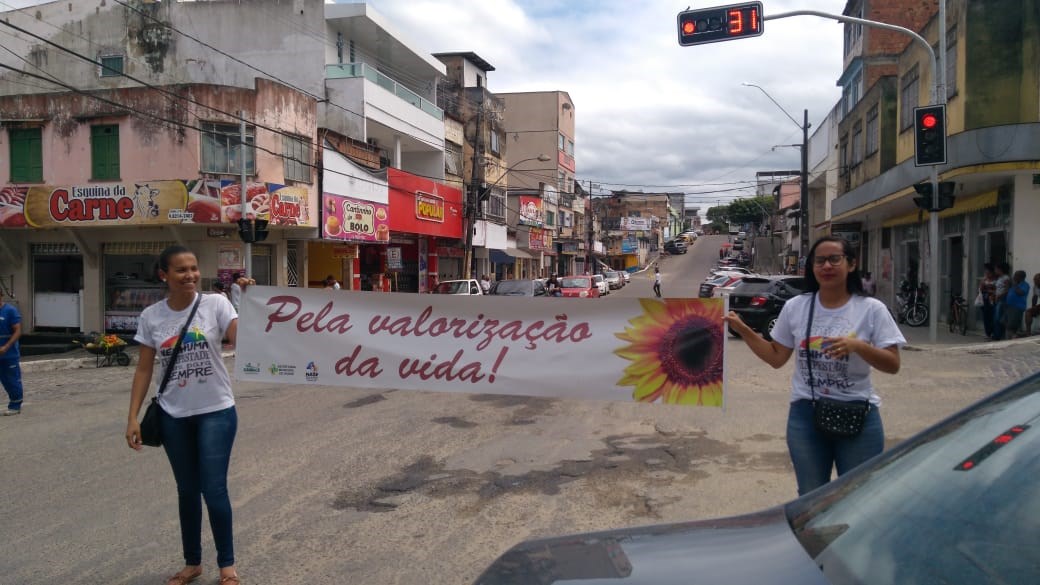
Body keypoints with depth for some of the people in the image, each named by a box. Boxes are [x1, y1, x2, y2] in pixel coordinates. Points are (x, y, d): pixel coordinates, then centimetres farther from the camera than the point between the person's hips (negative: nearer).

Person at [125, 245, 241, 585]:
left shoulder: (215, 304, -9)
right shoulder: (151, 316, 0)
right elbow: (144, 370, 3)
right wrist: (133, 417, -1)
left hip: (216, 412, -3)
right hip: (173, 415, 3)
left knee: (214, 489, -2)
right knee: (187, 490, 14)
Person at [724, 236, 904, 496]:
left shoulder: (872, 309, -4)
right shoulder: (795, 307, 2)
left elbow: (893, 365, -7)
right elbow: (777, 358, 8)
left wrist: (857, 346, -24)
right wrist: (743, 330, 0)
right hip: (805, 415, 2)